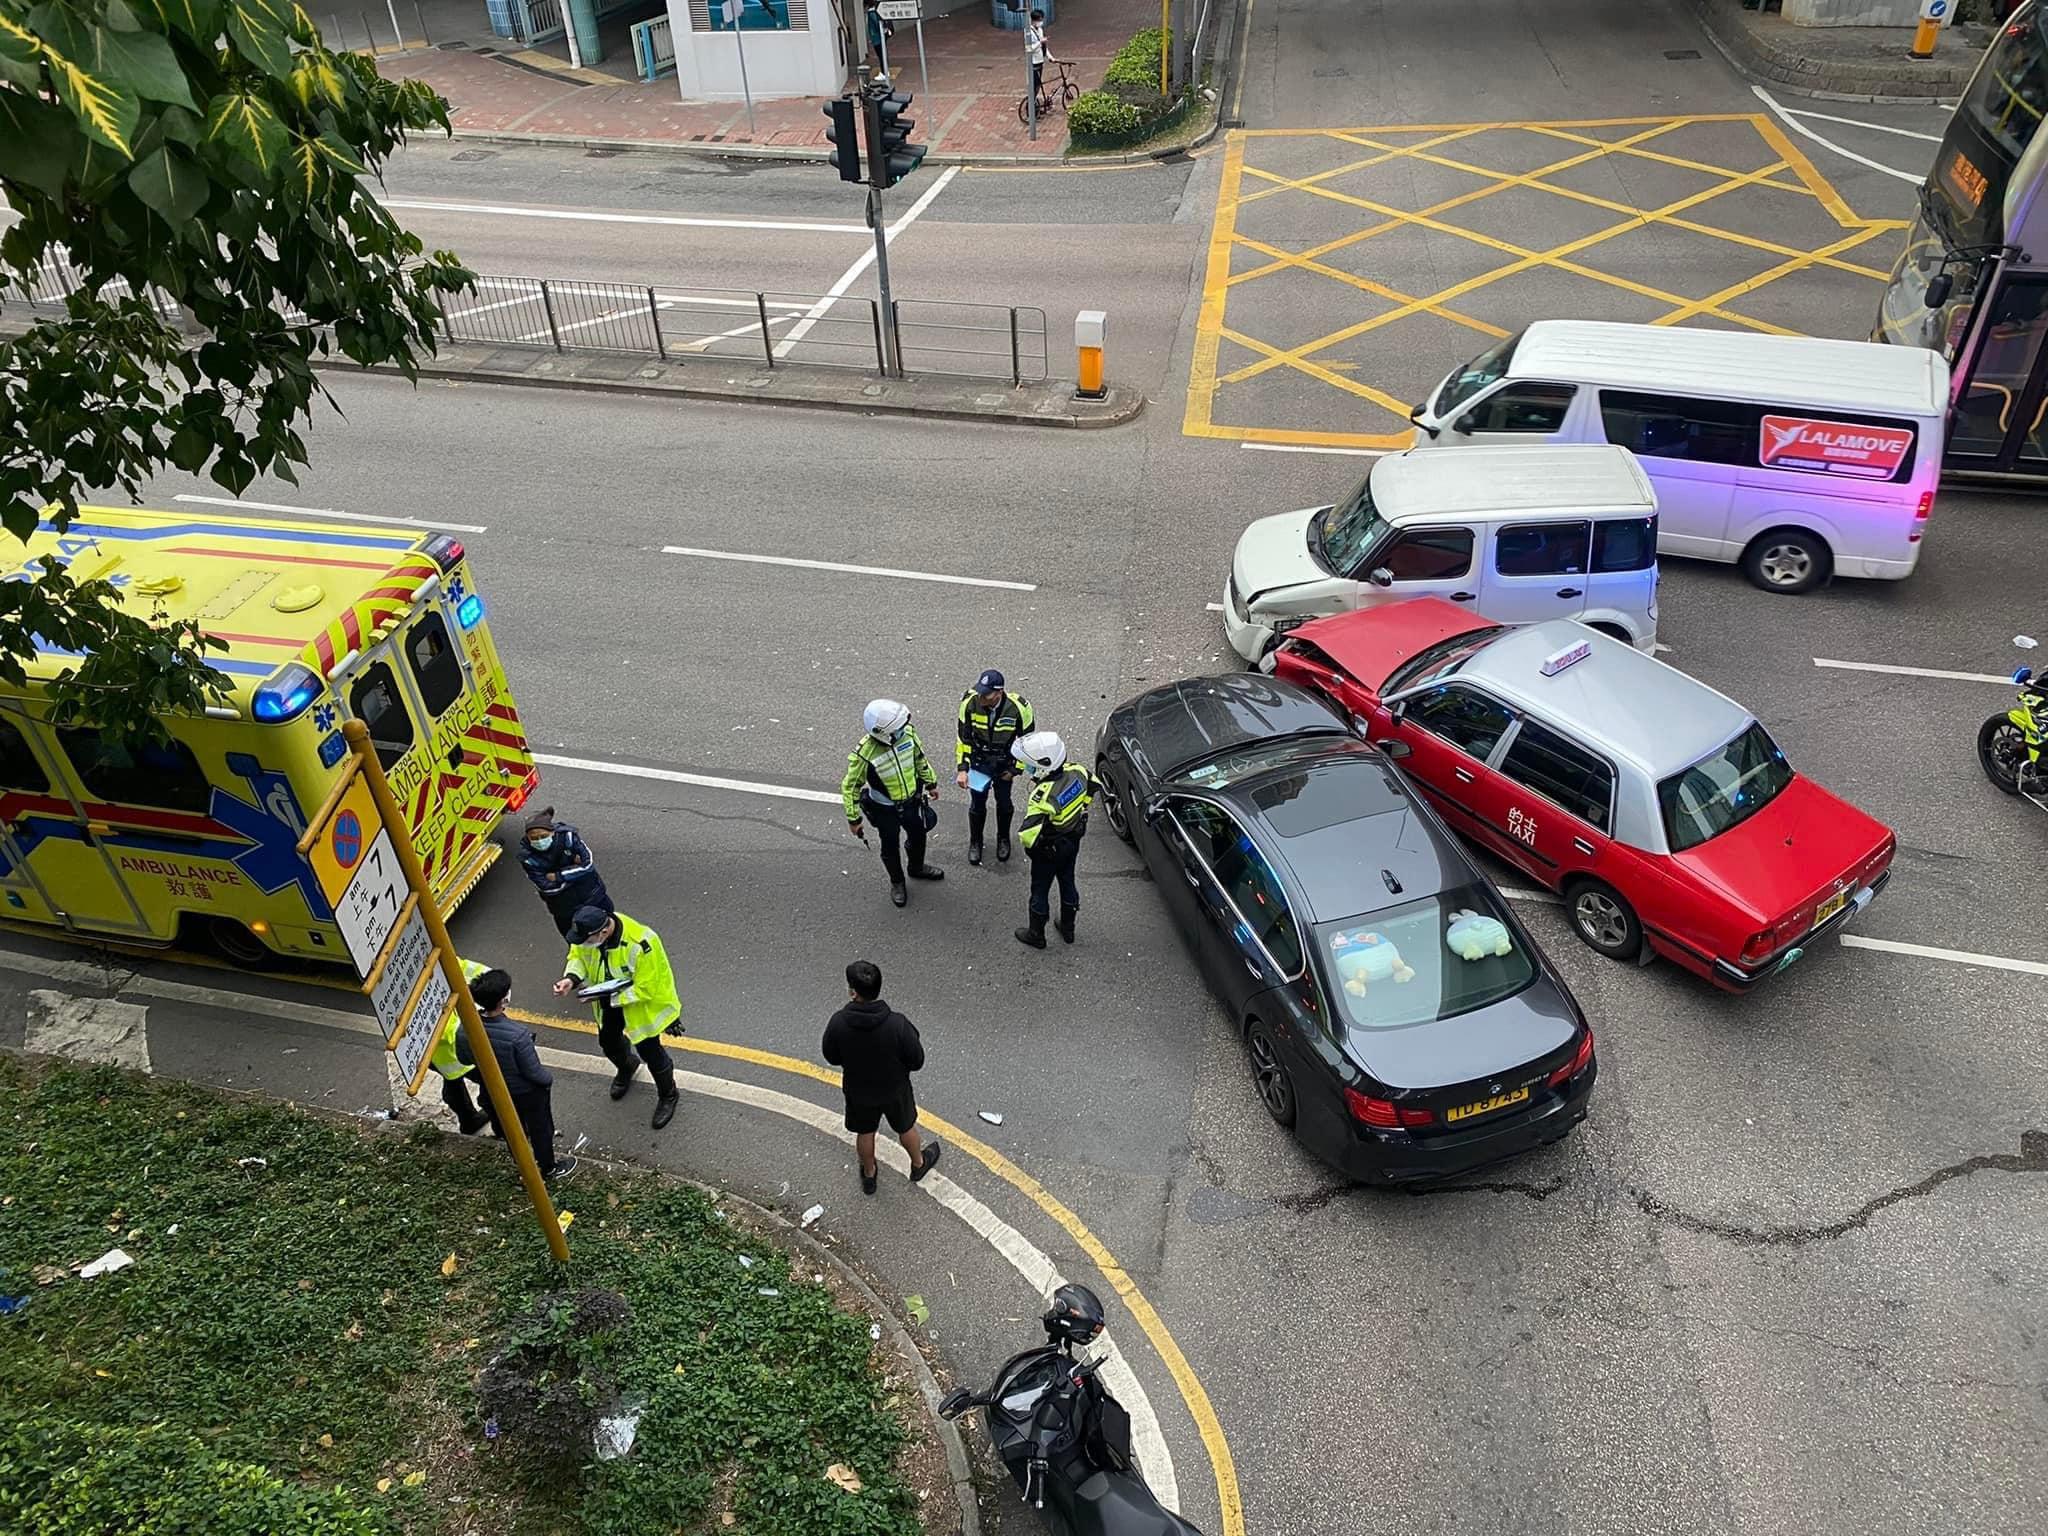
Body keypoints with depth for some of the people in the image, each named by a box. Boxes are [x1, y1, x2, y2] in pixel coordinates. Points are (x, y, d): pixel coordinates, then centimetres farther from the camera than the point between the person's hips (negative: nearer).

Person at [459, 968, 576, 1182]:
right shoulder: (517, 1035, -41)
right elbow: (534, 1073, -27)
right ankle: (549, 1168, 48)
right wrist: (549, 1078, -5)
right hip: (527, 1093, -5)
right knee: (540, 1130, 24)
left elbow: (465, 1059, -4)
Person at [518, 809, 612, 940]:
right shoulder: (527, 857, -20)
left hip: (592, 895, 1)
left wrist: (558, 876, -23)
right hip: (564, 907, -1)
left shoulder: (566, 835, -20)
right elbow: (546, 887, -22)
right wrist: (574, 870, -20)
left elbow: (588, 862, -21)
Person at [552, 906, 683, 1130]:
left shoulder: (639, 945, -42)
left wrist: (610, 998, -32)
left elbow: (646, 988, -30)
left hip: (643, 1004, -6)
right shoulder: (587, 931, -24)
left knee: (649, 1050, 10)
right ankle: (627, 1068, 62)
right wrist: (571, 979, -25)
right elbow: (578, 955, -4)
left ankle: (667, 1095, 38)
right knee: (608, 1042, 27)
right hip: (608, 1001, 6)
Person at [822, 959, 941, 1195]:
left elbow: (831, 1057, -11)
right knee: (905, 1128, 28)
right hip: (894, 1089, -1)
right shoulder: (897, 1024, -33)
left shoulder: (838, 1023, -29)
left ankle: (869, 1175, 52)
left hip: (857, 1090, 1)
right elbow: (916, 1061, -20)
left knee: (864, 1133, 29)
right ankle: (918, 1164, 54)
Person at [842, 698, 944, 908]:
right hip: (885, 810, -5)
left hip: (911, 801, 5)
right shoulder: (863, 754, -35)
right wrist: (853, 819, -13)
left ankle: (917, 868, 57)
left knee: (918, 835, 26)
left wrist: (931, 783, 12)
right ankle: (897, 882, 47)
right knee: (890, 846, 19)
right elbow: (850, 787, -20)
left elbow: (920, 758, 0)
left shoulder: (907, 733, -21)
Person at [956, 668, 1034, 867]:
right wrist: (962, 768, -14)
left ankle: (1003, 839, 43)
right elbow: (963, 738, -12)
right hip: (979, 761, 0)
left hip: (1004, 763, 0)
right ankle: (975, 842, 36)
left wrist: (1015, 769, -7)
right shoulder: (969, 702, -26)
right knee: (977, 803, 10)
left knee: (1003, 803, 16)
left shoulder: (1018, 708, -28)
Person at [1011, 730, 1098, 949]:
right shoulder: (1077, 772, -19)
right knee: (1067, 882, 26)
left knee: (1040, 890, 16)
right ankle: (1068, 928, 46)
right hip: (1074, 841, 7)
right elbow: (1094, 786, 5)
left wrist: (1030, 847, -17)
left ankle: (1036, 935, 36)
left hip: (1049, 851, -7)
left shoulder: (1044, 796, -39)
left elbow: (1029, 835, -41)